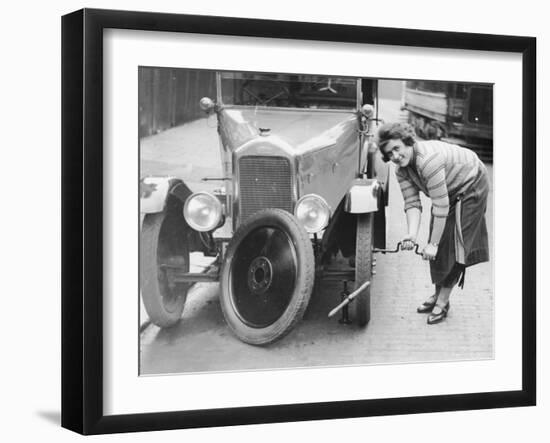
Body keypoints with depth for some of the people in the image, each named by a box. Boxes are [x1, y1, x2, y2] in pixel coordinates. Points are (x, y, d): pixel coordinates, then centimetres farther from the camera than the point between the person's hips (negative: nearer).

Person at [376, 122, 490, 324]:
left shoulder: (428, 160, -39)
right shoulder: (401, 169, -13)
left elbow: (441, 207, -36)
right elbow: (412, 203, -15)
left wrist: (433, 244, -31)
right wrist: (412, 235, -32)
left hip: (471, 185, -8)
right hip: (449, 189, 8)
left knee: (455, 243, -7)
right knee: (440, 243, 7)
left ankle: (443, 301, 1)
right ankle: (437, 294, 21)